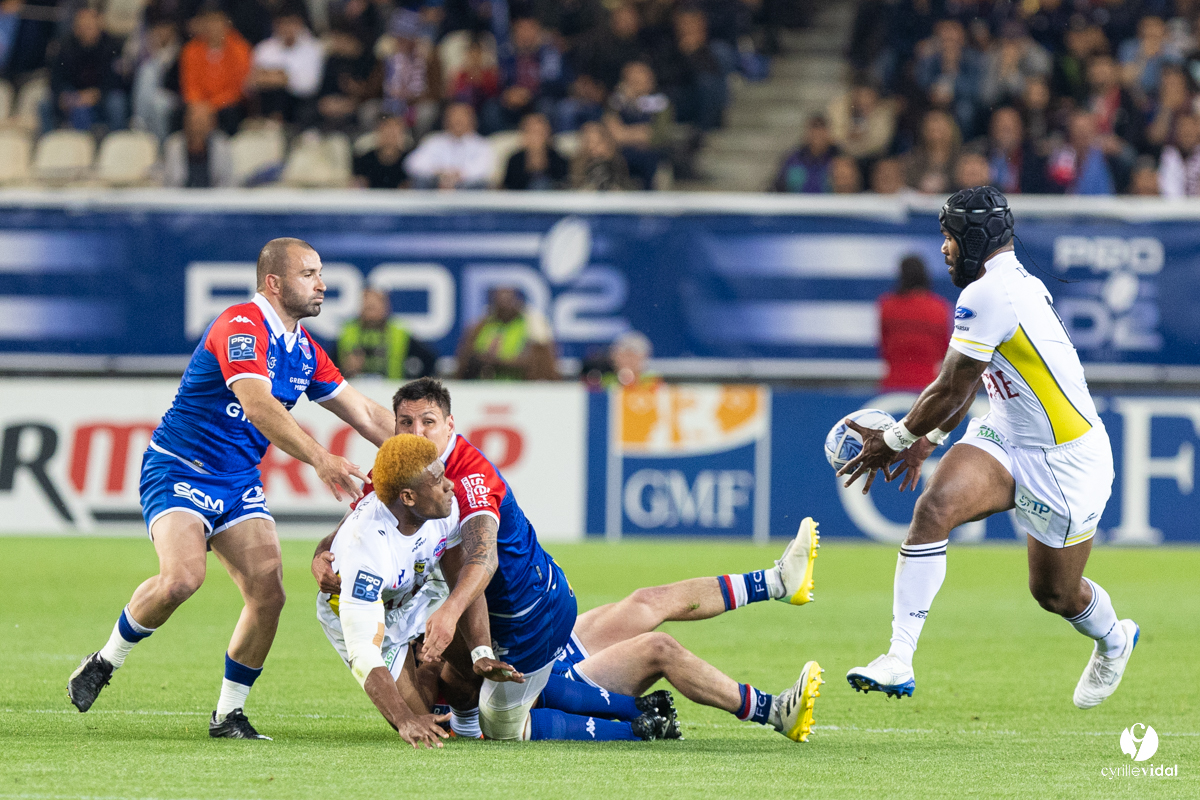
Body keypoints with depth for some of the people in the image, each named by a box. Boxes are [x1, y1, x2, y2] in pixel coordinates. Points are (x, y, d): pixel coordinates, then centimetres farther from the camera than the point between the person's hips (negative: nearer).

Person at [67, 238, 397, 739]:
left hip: (239, 481, 8)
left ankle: (229, 715, 4)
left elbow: (366, 416, 16)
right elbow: (259, 406, -34)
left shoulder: (304, 350, 9)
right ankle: (105, 661, -4)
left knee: (269, 593, -9)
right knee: (182, 578, -28)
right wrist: (319, 459, -43)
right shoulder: (241, 326, -19)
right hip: (178, 470, -8)